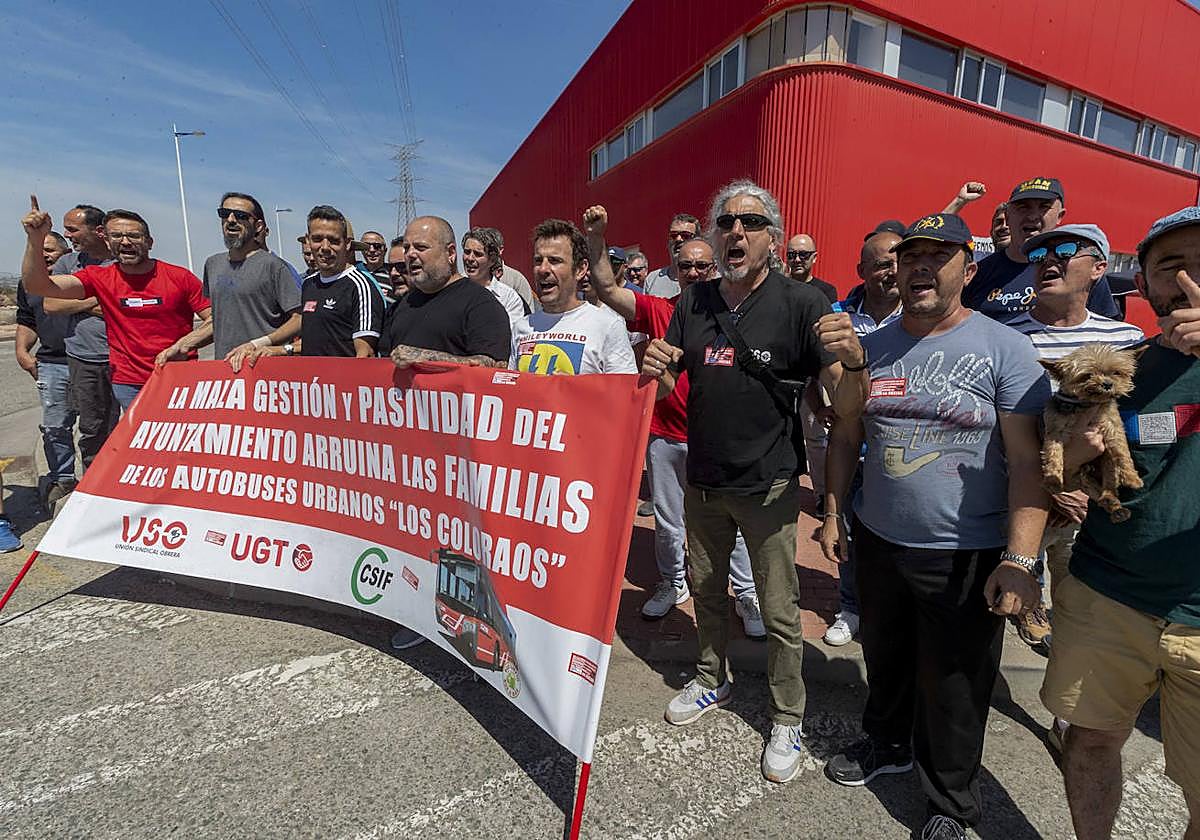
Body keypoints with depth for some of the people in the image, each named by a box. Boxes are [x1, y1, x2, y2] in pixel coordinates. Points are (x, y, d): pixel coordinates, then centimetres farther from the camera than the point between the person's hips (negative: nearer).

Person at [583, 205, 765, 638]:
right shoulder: (659, 310, 2)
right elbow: (608, 290, -7)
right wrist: (596, 240, -18)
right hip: (664, 436, 3)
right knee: (667, 520, 17)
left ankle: (746, 593, 28)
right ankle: (673, 583, 39)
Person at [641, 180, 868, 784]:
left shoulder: (802, 304, -11)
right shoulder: (693, 303, 2)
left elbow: (845, 406, -15)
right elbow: (664, 392, 3)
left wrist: (854, 360, -37)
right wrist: (655, 369, -20)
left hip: (768, 485, -4)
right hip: (702, 480, 5)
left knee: (779, 613, 8)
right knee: (706, 591, 21)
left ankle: (787, 720, 31)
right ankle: (711, 681, 45)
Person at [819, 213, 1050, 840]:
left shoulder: (1006, 350, -8)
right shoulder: (870, 347, 3)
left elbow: (1028, 461, -11)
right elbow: (845, 438, 9)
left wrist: (1019, 560, -17)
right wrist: (832, 514, 8)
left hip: (967, 556, -3)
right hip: (877, 541, 4)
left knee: (953, 690, 12)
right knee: (884, 658, 23)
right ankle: (886, 742, 50)